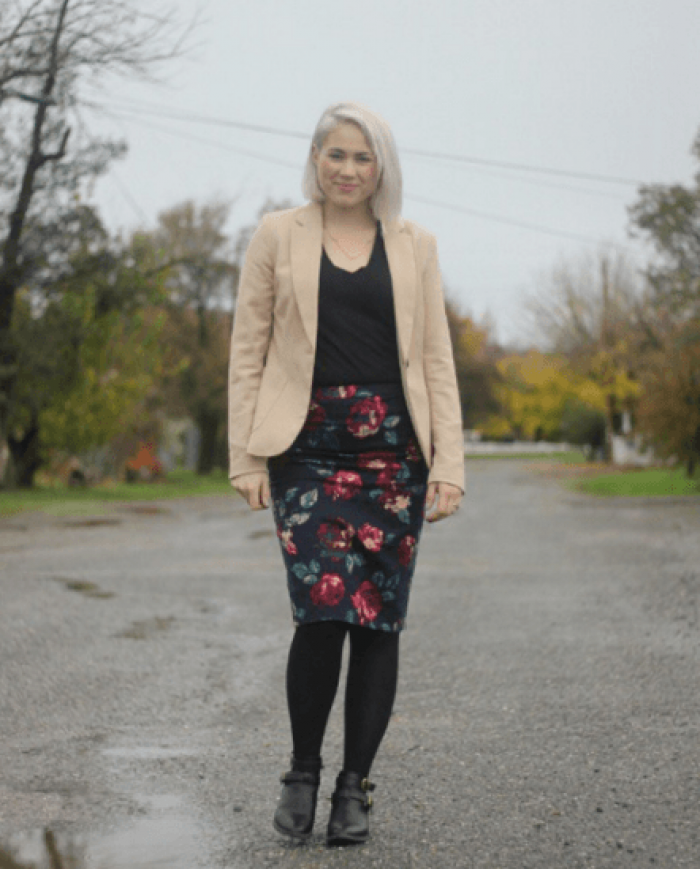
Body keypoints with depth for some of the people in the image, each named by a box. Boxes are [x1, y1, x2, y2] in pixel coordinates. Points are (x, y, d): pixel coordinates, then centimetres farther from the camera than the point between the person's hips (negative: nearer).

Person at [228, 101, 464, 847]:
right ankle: (303, 771, 5)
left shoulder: (413, 246, 12)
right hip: (308, 445, -2)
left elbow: (437, 360, 10)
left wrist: (449, 464, 1)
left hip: (392, 447, 2)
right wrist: (246, 457, -2)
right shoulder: (277, 237, 8)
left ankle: (354, 786, 12)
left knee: (378, 619, 0)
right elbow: (248, 351, 6)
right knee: (323, 607, -16)